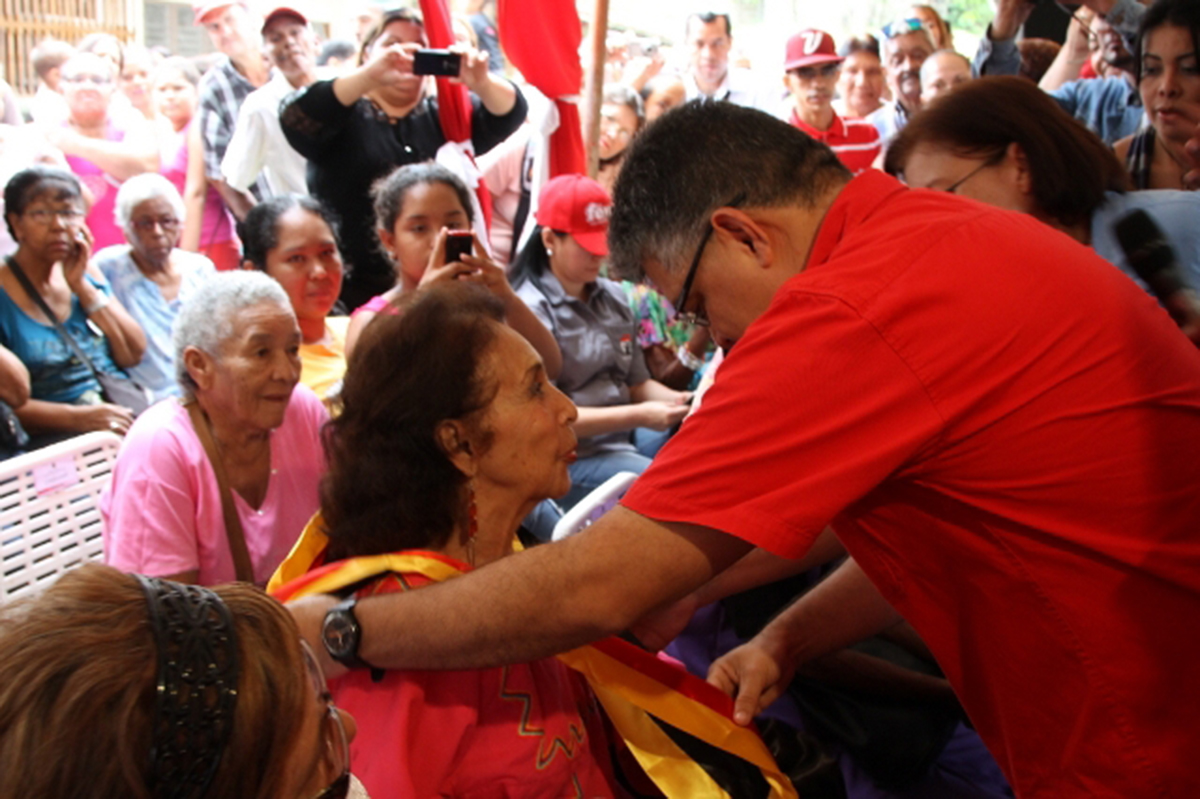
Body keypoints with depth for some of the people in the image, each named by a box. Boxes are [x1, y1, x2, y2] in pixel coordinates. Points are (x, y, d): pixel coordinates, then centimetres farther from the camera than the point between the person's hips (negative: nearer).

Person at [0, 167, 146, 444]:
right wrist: (75, 417, -21)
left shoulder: (85, 273, 15)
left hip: (124, 406, 6)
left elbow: (133, 355, 8)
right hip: (55, 435, -5)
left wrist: (81, 286, 1)